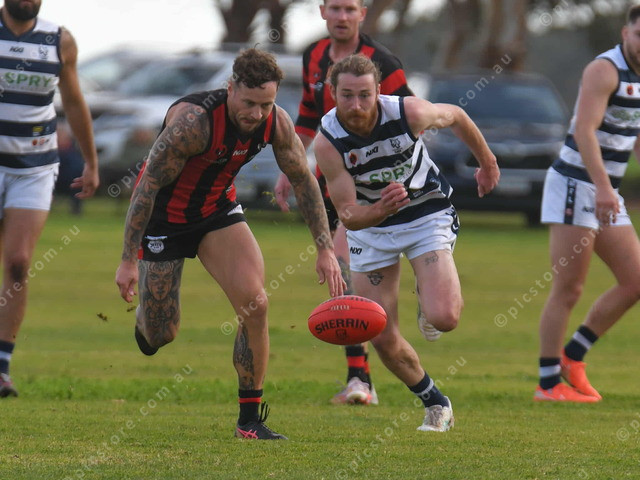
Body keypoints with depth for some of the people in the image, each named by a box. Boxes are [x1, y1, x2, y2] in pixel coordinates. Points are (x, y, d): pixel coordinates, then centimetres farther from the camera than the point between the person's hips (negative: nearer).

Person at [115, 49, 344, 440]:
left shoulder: (276, 124, -16)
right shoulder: (193, 120, -34)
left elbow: (304, 181, 0)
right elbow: (148, 185, -28)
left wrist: (326, 249, -4)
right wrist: (129, 261, -27)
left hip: (218, 210, 4)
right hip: (165, 215, -4)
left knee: (255, 305, -14)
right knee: (161, 335, 1)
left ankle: (250, 419, -3)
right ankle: (145, 318, 42)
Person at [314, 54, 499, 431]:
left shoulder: (409, 113, -25)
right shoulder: (327, 142, -25)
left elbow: (455, 116, -2)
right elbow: (348, 215, -23)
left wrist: (487, 162, 13)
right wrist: (379, 210, -45)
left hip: (427, 213, -1)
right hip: (369, 223, 1)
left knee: (444, 318, -21)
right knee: (384, 339, -4)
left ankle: (432, 288, 18)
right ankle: (436, 404, 23)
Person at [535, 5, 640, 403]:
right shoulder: (605, 70, -14)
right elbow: (584, 129, -25)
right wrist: (603, 186, -34)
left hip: (607, 193, 9)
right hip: (576, 185, -9)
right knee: (568, 291, -7)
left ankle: (572, 356, 15)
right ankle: (548, 384, -1)